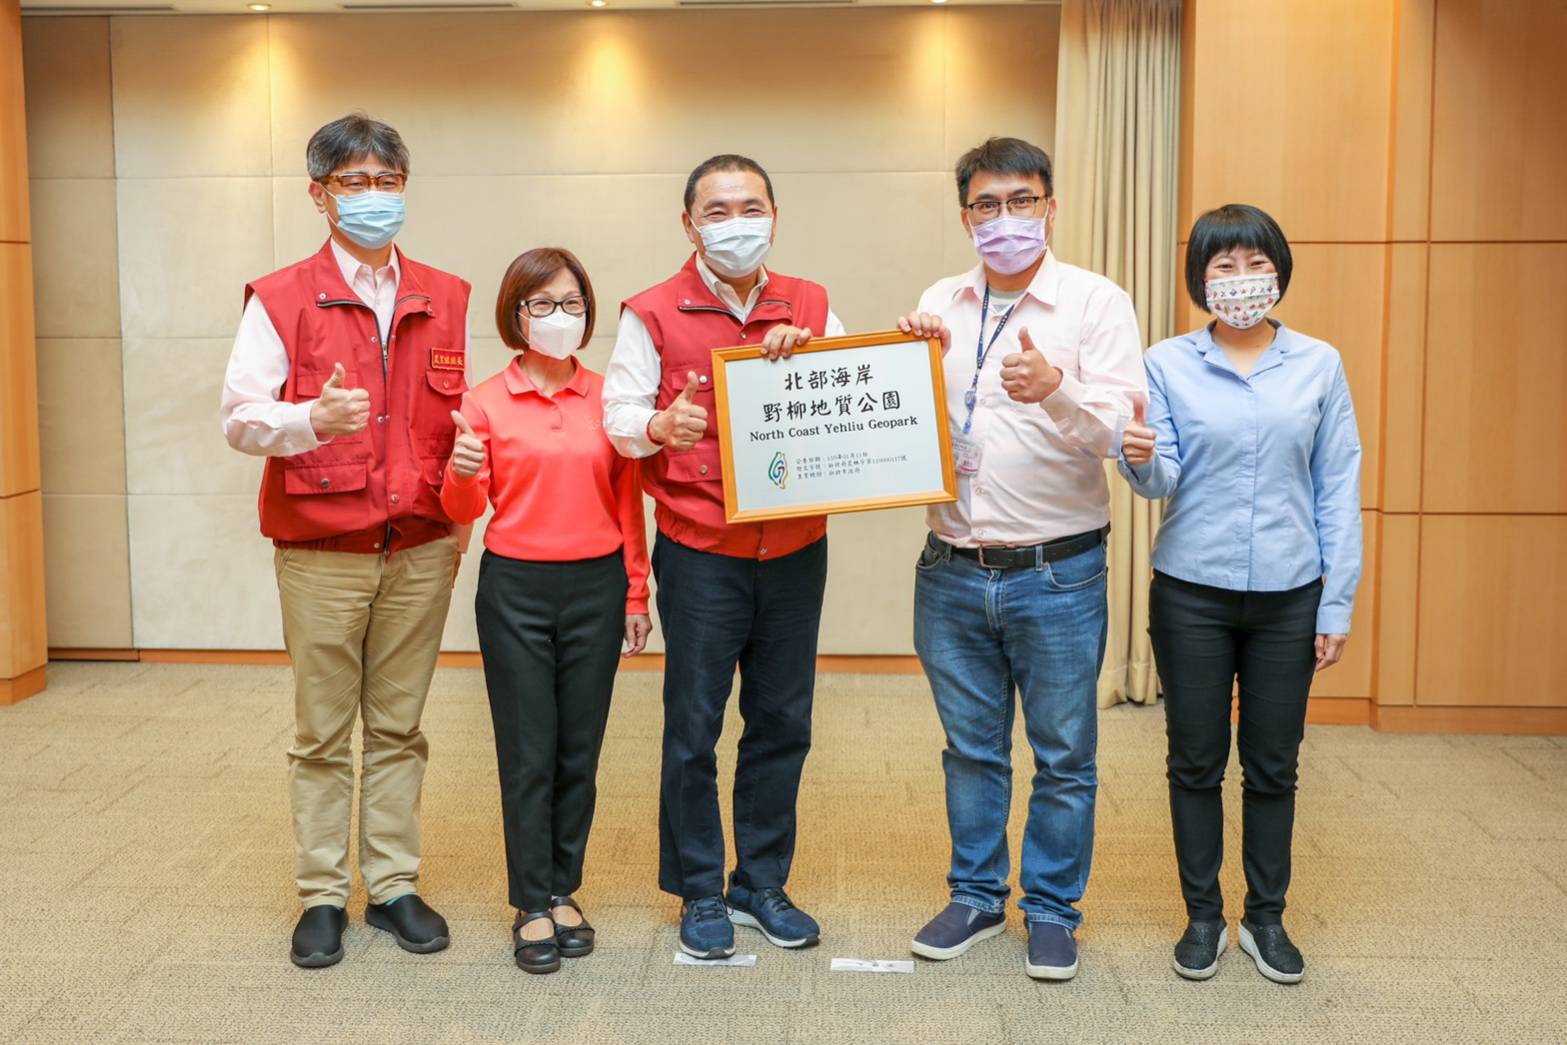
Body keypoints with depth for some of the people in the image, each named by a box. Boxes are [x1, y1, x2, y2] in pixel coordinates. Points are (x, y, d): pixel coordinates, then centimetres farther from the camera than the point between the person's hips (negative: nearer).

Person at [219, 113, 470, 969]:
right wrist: (313, 419, -26)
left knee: (398, 727, 10)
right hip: (322, 552, -2)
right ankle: (323, 895, 17)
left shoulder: (446, 300, 9)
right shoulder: (279, 300, -1)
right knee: (323, 732, 6)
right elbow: (239, 415, -7)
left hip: (421, 550, 3)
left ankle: (393, 885, 20)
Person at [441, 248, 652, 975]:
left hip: (596, 587, 2)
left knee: (580, 749, 7)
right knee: (527, 751, 2)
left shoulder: (608, 398, 5)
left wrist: (637, 594, 6)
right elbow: (463, 511, 0)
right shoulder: (485, 402, 0)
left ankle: (564, 892, 21)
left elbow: (628, 503, 8)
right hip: (515, 588, -2)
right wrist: (461, 474, -22)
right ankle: (532, 907, 12)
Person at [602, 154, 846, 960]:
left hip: (795, 547, 3)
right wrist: (661, 425, -27)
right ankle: (700, 893, 18)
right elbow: (618, 414, -6)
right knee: (693, 726, 3)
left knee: (782, 720, 10)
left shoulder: (810, 307, 9)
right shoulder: (653, 313, 0)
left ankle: (761, 883, 26)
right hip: (700, 552, -3)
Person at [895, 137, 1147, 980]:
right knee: (971, 748, 16)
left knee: (1063, 756, 7)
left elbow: (1119, 426, -17)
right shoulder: (938, 305, 8)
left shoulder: (1097, 303, -5)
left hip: (1056, 572, -3)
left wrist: (1057, 390, -37)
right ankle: (976, 895, 31)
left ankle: (1052, 909, 24)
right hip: (952, 571, 4)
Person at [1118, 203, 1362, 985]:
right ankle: (1202, 917, 23)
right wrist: (1141, 461, -31)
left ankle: (1266, 919, 26)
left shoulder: (1319, 365, 2)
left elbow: (1338, 488, 2)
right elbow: (1163, 481, -6)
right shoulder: (1167, 364, -2)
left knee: (1273, 766, 10)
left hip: (1287, 598, 1)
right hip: (1192, 595, -1)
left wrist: (1337, 604, 0)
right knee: (1196, 762, 8)